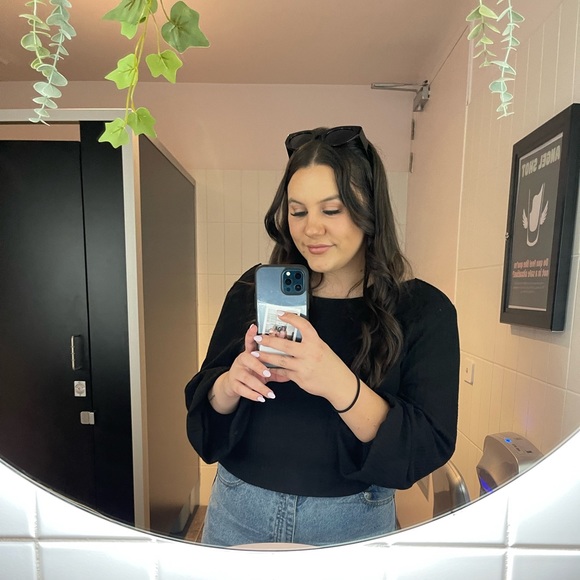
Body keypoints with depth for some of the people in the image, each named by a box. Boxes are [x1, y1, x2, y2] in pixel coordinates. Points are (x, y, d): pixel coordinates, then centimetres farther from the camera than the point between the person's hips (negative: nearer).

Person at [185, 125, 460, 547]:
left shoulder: (425, 310, -14)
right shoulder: (254, 291, -9)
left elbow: (429, 450, -17)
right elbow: (202, 401, -3)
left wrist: (340, 386, -34)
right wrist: (229, 384, -25)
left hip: (352, 521, -1)